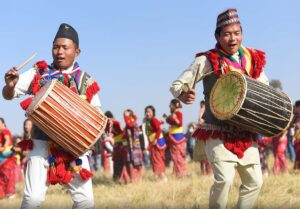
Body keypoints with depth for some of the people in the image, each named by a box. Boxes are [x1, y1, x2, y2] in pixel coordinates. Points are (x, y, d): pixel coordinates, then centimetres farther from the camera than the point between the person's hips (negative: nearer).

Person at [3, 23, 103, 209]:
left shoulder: (85, 81, 5)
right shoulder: (38, 74, 2)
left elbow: (95, 111, 14)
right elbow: (8, 95, 3)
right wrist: (10, 85, -20)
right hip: (43, 144, -1)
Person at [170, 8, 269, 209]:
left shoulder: (253, 59, 4)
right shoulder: (208, 61, -10)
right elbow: (177, 85, -12)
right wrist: (183, 95, -35)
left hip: (246, 134, 5)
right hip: (219, 133, -5)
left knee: (255, 181, 9)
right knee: (224, 179, -21)